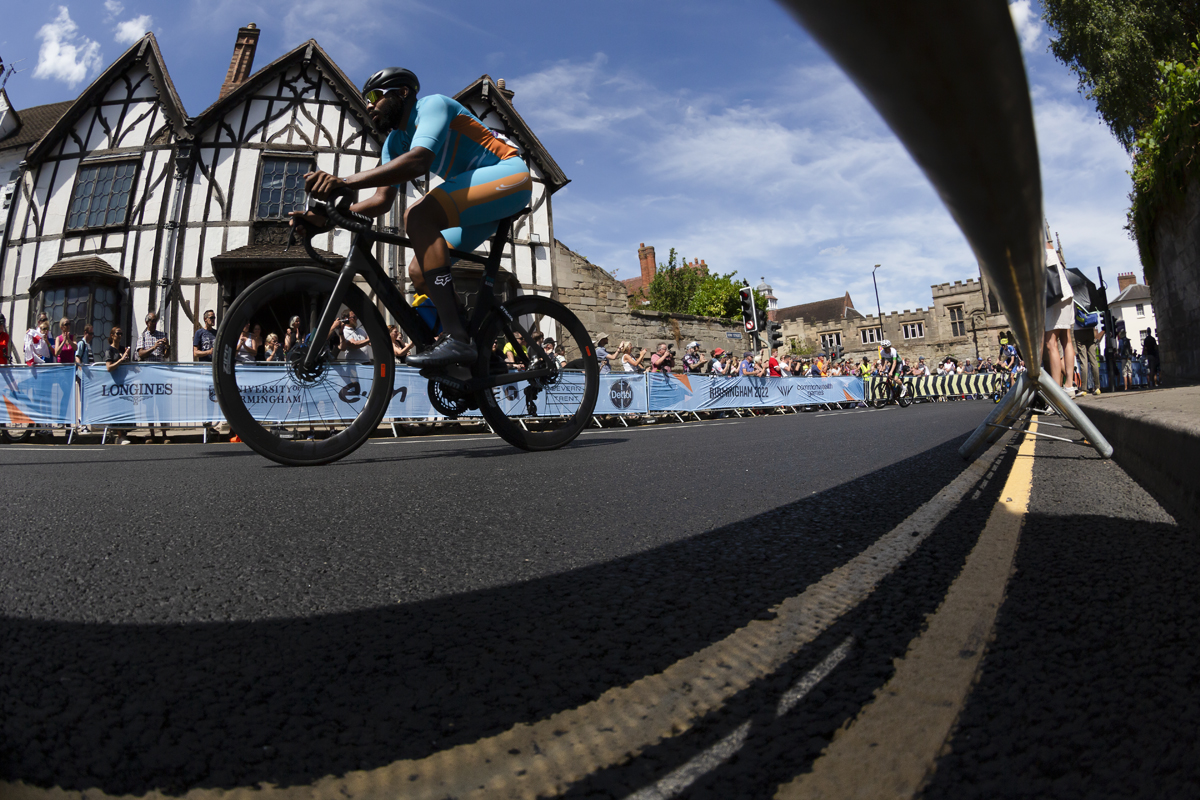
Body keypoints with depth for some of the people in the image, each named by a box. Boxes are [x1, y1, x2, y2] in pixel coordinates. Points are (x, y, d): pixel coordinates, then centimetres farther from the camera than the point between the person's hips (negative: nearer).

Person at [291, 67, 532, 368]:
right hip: (479, 197, 9)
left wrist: (346, 182, -39)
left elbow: (418, 161, -30)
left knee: (418, 215, -29)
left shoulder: (433, 104, -10)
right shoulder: (394, 143, 16)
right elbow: (382, 200, 5)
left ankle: (455, 339, -37)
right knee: (419, 271, 0)